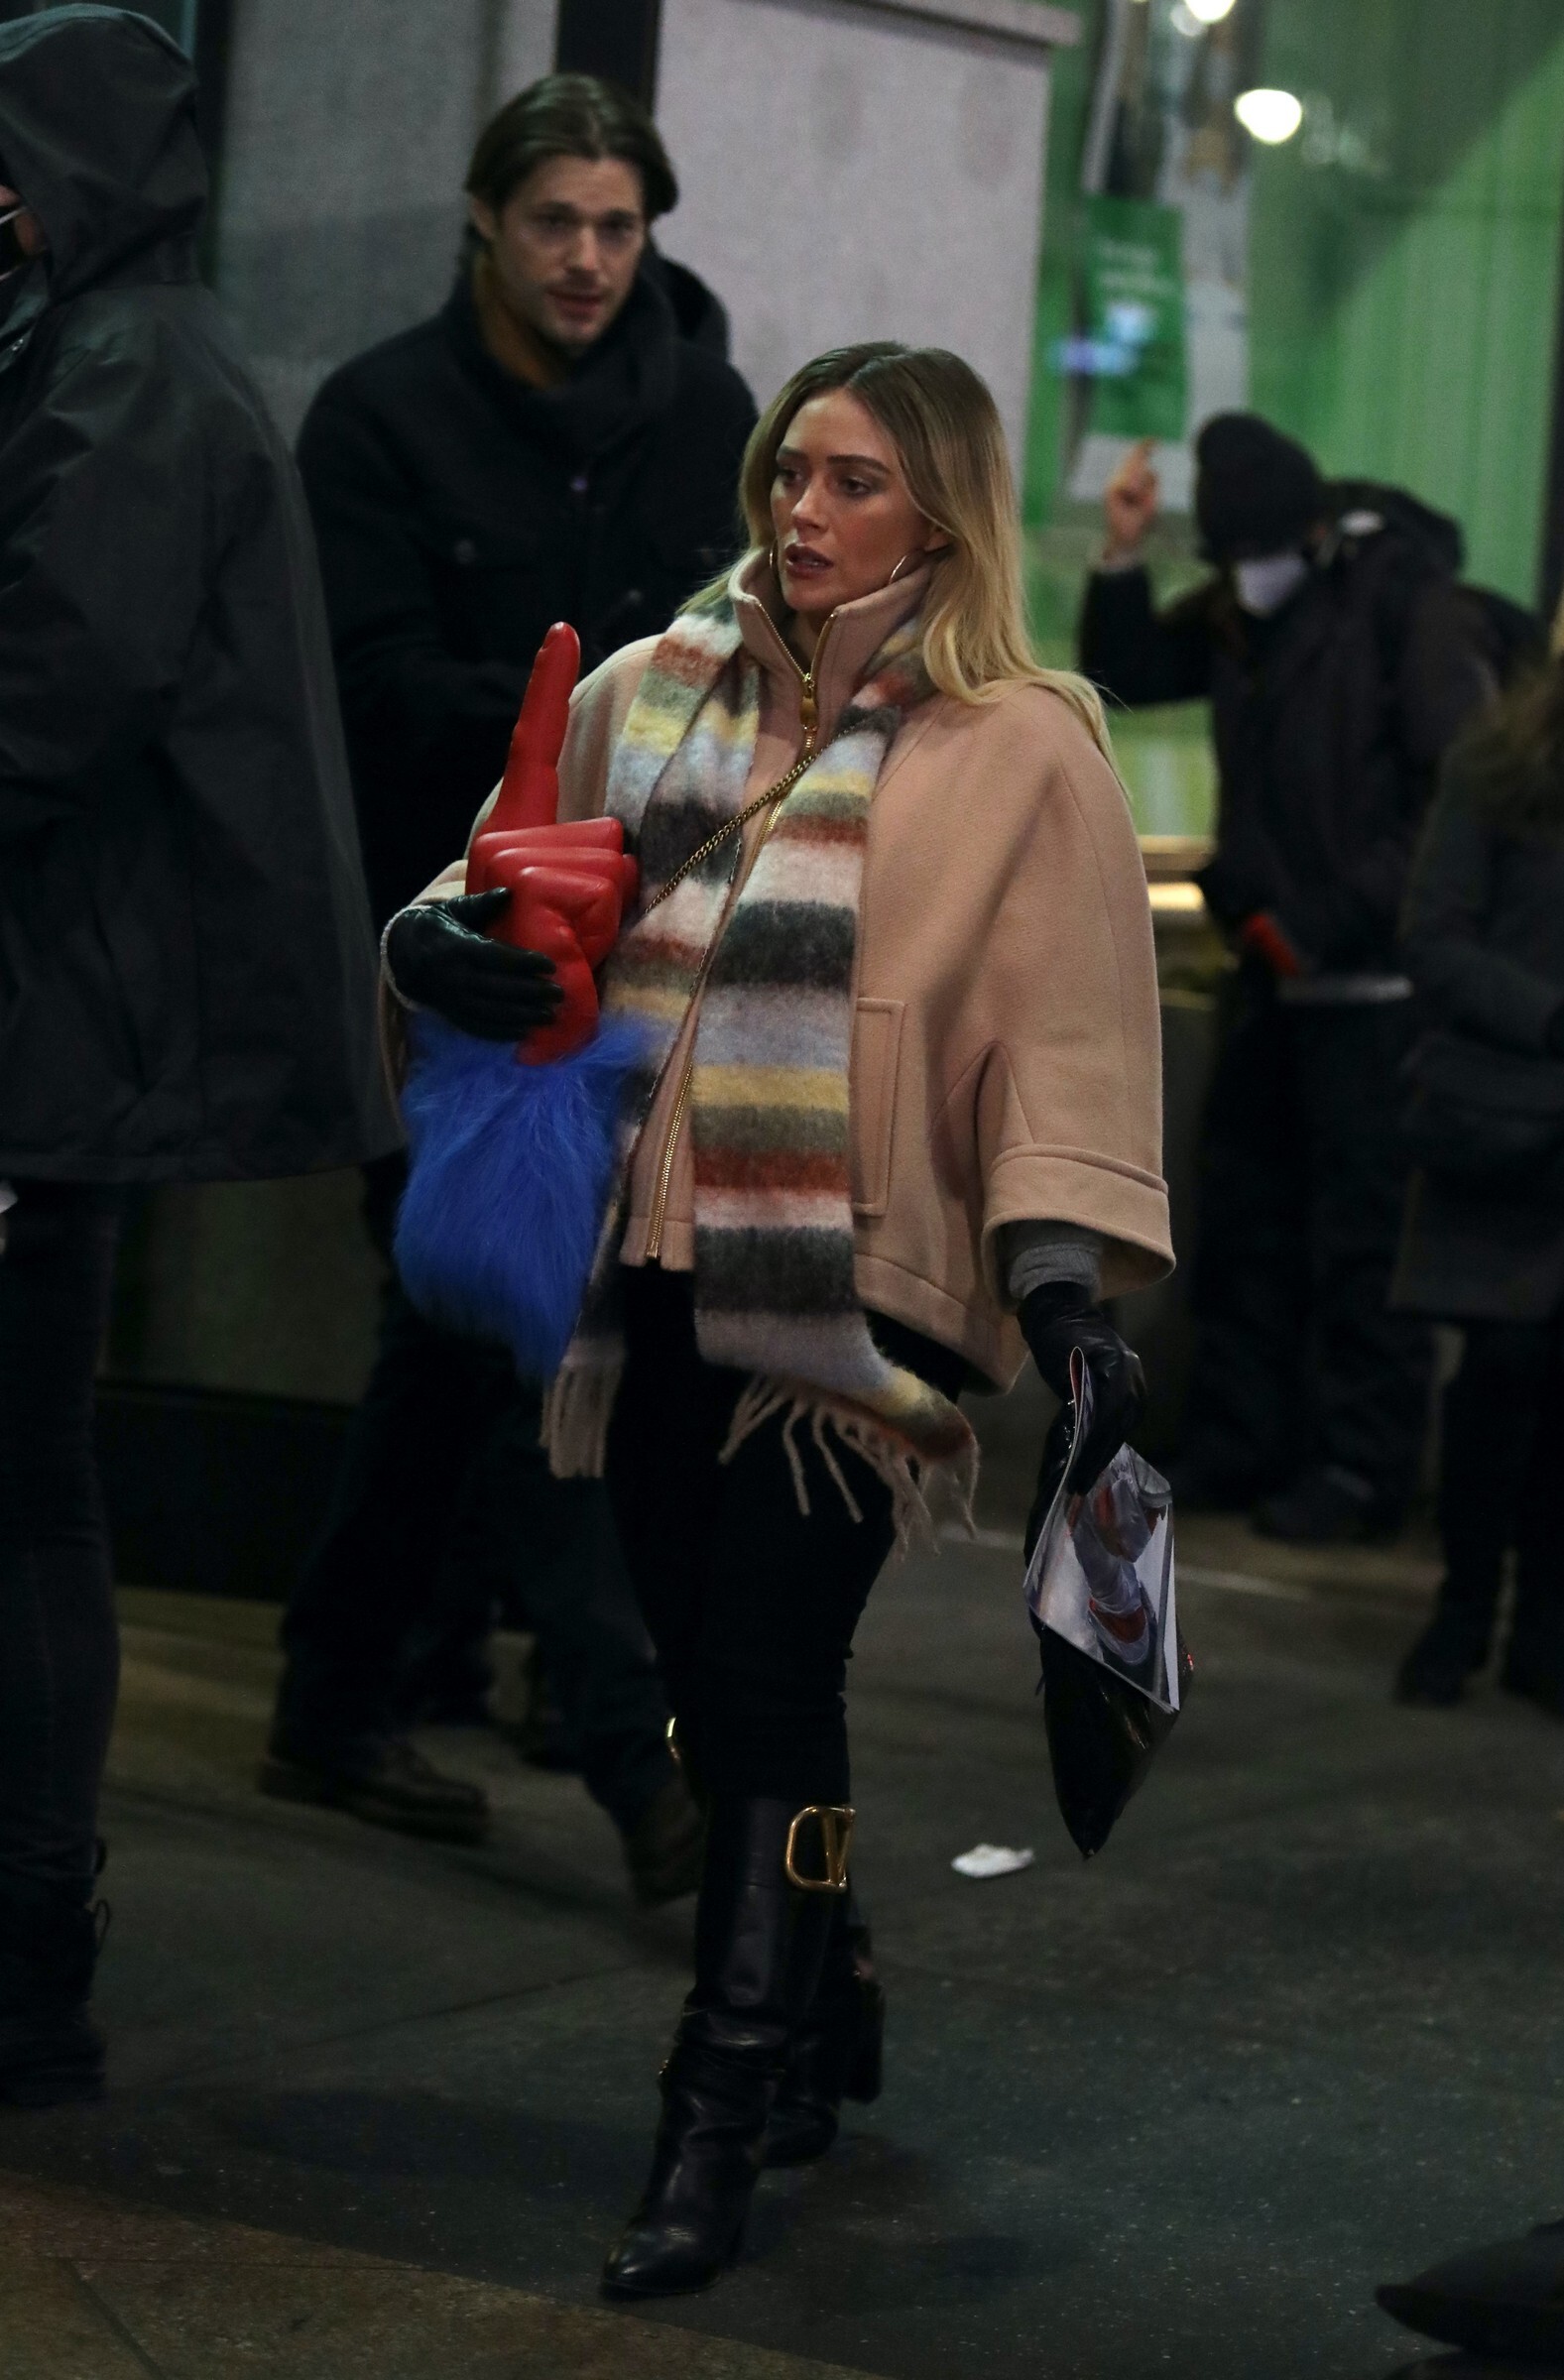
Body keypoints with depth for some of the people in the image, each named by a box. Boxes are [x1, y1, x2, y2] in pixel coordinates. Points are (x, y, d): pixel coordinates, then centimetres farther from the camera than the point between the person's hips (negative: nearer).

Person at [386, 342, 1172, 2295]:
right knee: (718, 1676, 12)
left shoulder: (1018, 748, -1)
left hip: (852, 1296, -5)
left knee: (763, 1684, -9)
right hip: (651, 1271, 5)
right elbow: (512, 884, 22)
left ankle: (718, 2131, -4)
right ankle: (825, 2018, 33)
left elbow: (1068, 1034, -6)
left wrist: (1065, 1286, -17)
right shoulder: (655, 693, 12)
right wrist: (440, 939, -2)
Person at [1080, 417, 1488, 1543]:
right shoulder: (1240, 605, 9)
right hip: (1275, 963, 8)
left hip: (1369, 979, -7)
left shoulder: (1409, 601, -12)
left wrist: (1338, 919, -18)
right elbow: (1127, 673, 17)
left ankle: (1363, 1465, 2)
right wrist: (1123, 556, 1)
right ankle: (1241, 1443, 21)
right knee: (1244, 1215, 12)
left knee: (1360, 1228, -5)